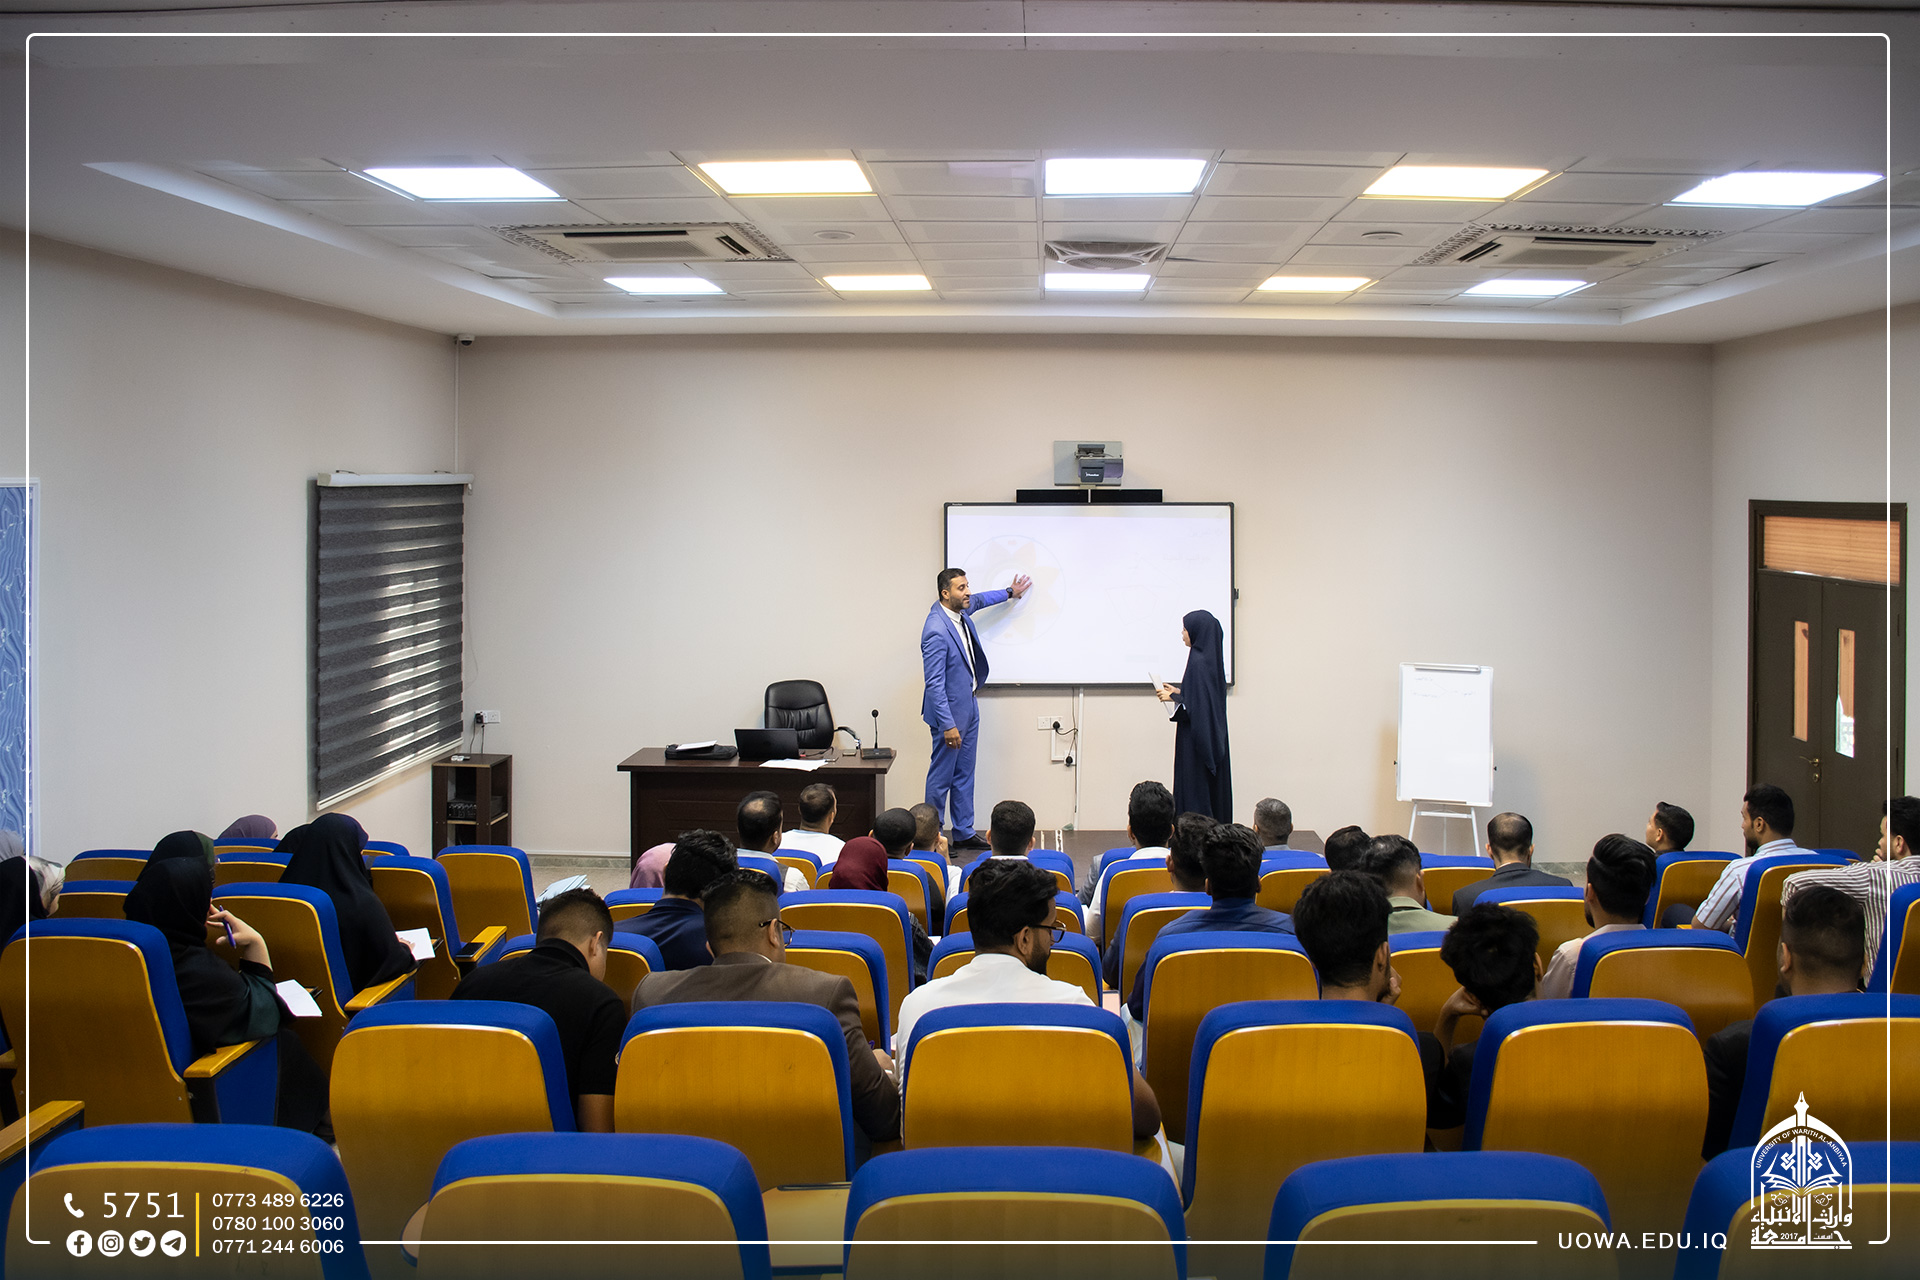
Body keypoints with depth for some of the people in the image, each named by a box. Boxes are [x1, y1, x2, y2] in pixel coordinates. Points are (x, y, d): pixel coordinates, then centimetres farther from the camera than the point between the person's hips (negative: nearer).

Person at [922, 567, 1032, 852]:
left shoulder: (959, 611, 1)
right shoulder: (936, 631, -26)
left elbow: (977, 600, 28)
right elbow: (934, 684, -26)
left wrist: (1009, 593, 36)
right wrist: (947, 725, -26)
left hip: (968, 708, 9)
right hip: (949, 712, -9)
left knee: (964, 774, 15)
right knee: (941, 777, 0)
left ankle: (964, 833, 24)